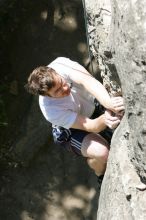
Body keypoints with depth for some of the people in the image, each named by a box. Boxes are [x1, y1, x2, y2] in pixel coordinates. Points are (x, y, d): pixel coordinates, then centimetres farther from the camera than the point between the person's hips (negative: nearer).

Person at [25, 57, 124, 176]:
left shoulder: (60, 65, -34)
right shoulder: (51, 110, -37)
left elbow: (87, 80, -49)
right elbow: (88, 126, -37)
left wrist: (108, 102, -68)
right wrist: (104, 120, -61)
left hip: (94, 103, 5)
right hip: (74, 128, -5)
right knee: (101, 153, -26)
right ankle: (101, 174, 8)